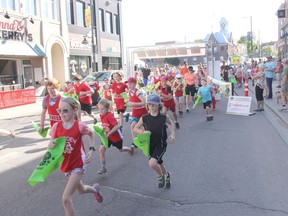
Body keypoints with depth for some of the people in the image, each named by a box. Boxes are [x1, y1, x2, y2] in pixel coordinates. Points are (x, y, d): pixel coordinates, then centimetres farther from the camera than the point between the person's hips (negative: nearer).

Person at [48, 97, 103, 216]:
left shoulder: (79, 126, -19)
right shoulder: (56, 126, -11)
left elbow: (91, 134, 2)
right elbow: (50, 145, -3)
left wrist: (91, 150, -7)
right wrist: (51, 145, -25)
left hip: (78, 164, -5)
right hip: (65, 165, 5)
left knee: (66, 198, -12)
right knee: (81, 190, 28)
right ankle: (95, 189, 61)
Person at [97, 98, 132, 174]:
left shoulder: (110, 116, -30)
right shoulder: (101, 115, -6)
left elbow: (117, 126, -35)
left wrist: (108, 133, -36)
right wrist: (104, 131, -1)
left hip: (116, 136, -6)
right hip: (107, 136, 6)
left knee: (120, 150, 20)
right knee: (101, 149, -14)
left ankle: (130, 149, 57)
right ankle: (103, 168, -5)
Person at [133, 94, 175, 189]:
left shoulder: (163, 117, -12)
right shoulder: (144, 118, -9)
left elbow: (170, 124, 10)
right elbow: (135, 128, 2)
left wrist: (172, 134, -4)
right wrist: (143, 131, -17)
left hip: (161, 144, -3)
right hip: (150, 145, 3)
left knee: (152, 163, -24)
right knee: (159, 163, 21)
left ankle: (160, 176, 9)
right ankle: (167, 175, 54)